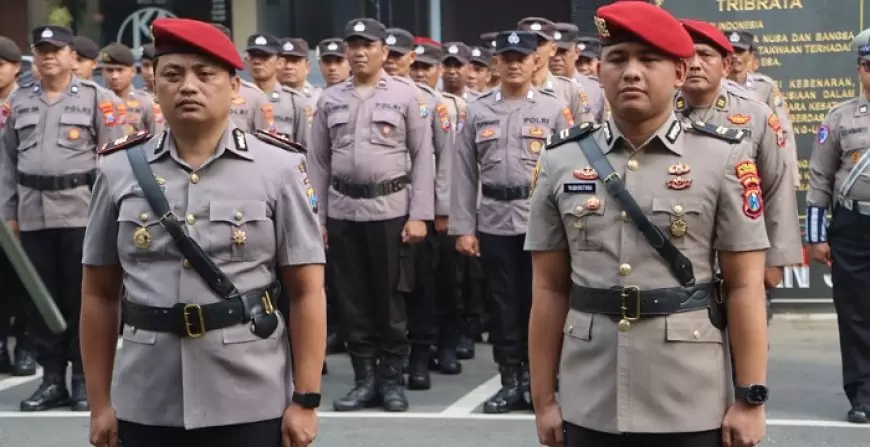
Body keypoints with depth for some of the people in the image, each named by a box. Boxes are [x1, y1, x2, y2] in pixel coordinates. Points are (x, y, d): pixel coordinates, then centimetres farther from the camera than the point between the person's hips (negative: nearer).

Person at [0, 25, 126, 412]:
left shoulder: (96, 98, 1)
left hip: (82, 211, -4)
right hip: (33, 214, 4)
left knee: (82, 298, 1)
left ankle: (84, 379, 10)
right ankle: (52, 378, 15)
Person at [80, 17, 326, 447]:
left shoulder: (278, 167, -2)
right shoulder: (119, 169, 3)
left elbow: (307, 292, -2)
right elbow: (99, 295, 8)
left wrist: (305, 400, -6)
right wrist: (100, 404, 7)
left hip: (251, 406, -2)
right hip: (145, 408, 2)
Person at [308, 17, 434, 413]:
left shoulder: (406, 95, 0)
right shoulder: (330, 99, 9)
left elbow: (423, 157, -2)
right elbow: (318, 161, 10)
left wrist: (419, 214, -9)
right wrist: (316, 216, 4)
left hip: (390, 208, -3)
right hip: (342, 211, 3)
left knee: (390, 297, 3)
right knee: (352, 298, 7)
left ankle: (391, 378, 15)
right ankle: (364, 378, 16)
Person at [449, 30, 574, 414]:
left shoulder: (555, 111, 2)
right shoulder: (476, 112, 6)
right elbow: (463, 174, 5)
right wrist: (463, 227, 0)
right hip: (494, 222, 2)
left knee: (538, 301, 4)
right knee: (503, 303, 7)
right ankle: (511, 382, 16)